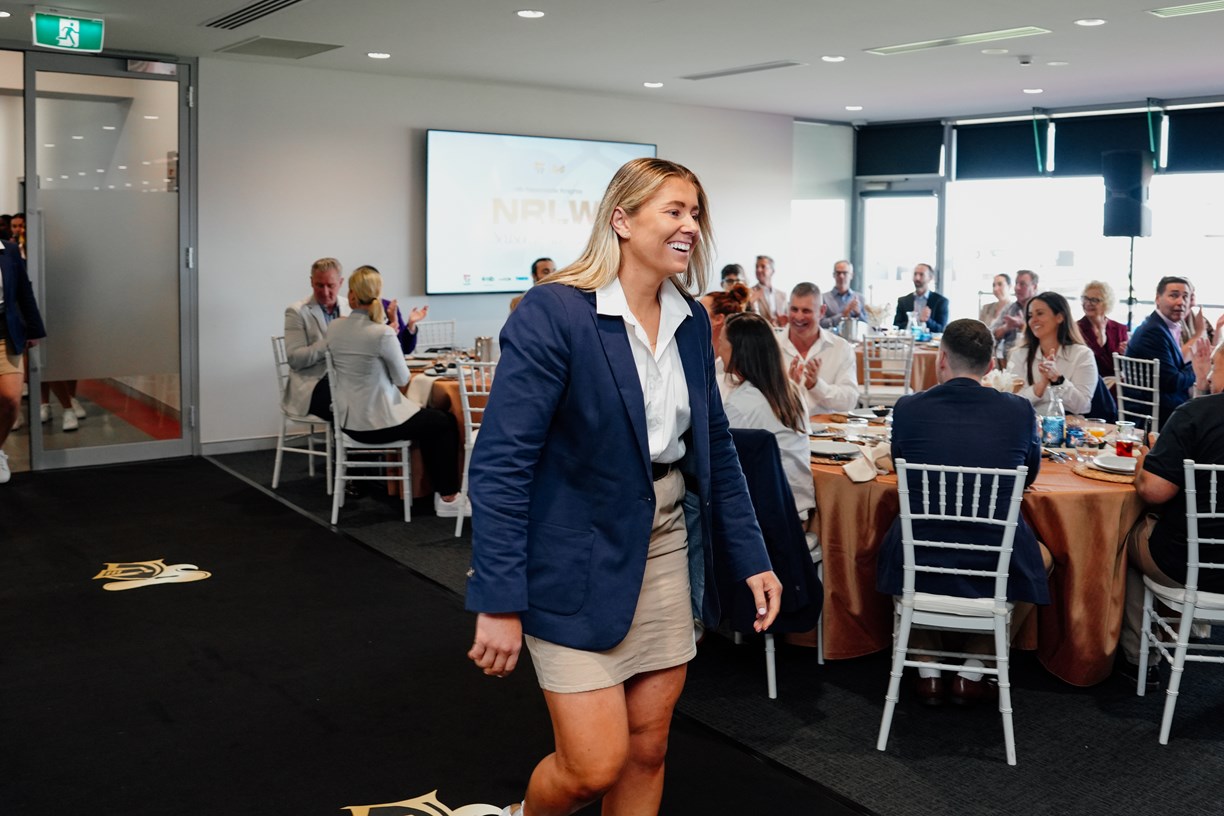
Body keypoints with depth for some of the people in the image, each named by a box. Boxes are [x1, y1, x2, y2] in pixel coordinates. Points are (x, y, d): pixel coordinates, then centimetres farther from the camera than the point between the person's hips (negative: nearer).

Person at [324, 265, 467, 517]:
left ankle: (437, 490, 35)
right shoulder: (383, 333, -22)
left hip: (349, 421, 7)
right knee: (446, 423, 17)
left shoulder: (333, 328, -3)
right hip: (379, 422, -7)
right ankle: (448, 498, 19)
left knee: (429, 419, 30)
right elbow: (403, 380, -9)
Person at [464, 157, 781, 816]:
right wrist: (500, 601, -22)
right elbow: (500, 464, -19)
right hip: (575, 562, -6)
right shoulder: (552, 312, -17)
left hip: (662, 545, 6)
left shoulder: (691, 322, 4)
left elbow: (714, 447, 13)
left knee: (647, 750, 13)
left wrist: (751, 559, 8)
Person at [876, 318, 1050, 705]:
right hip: (995, 566, 0)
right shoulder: (1019, 411, -7)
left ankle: (928, 670, 33)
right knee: (1041, 557, 34)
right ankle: (974, 668, 29)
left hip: (918, 564, 0)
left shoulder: (907, 408, -9)